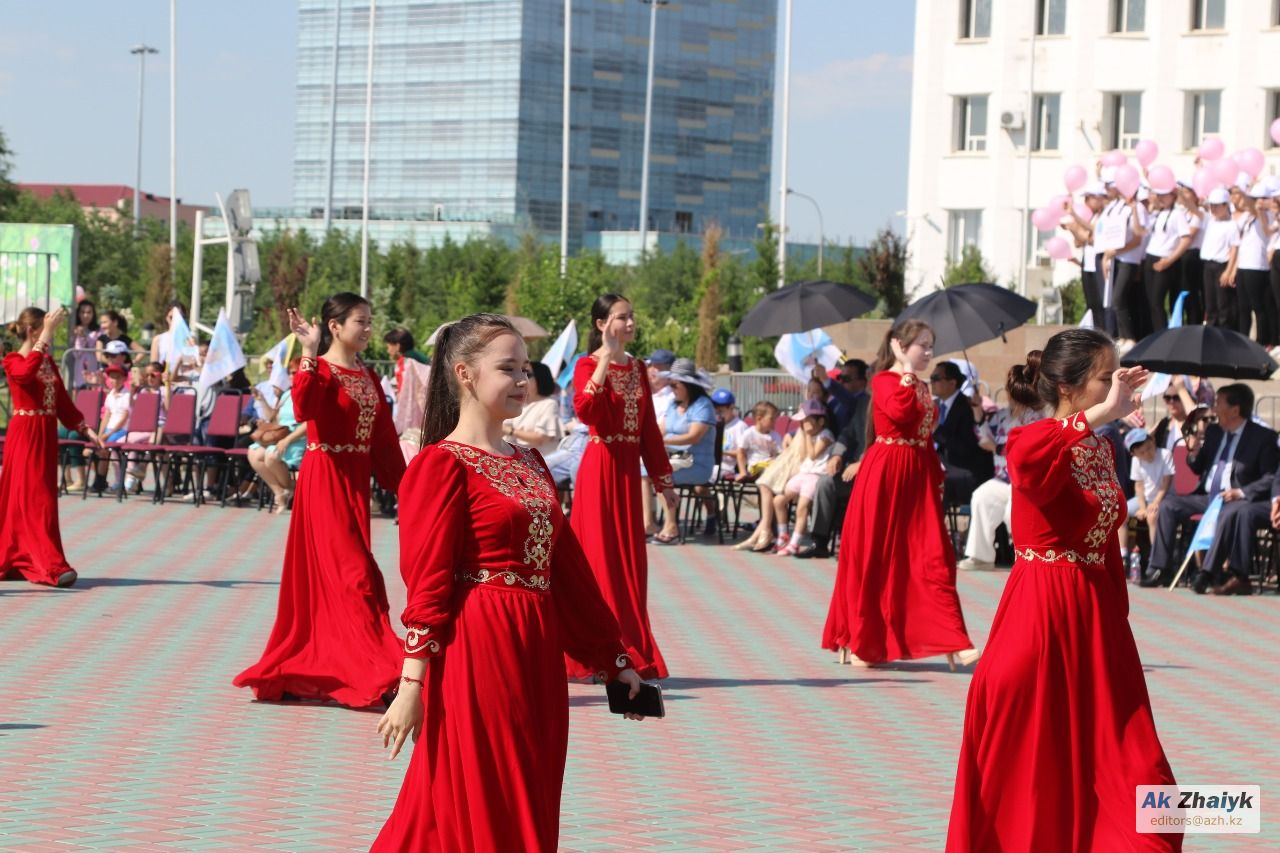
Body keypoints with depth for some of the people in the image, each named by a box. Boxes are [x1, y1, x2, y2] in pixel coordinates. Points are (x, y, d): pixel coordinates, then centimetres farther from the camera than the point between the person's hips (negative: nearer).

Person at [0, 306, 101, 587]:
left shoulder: (48, 362, 14)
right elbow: (27, 372, -33)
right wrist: (48, 334, -35)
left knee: (32, 499, 9)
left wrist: (85, 429, 11)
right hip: (25, 434, -7)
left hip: (46, 434, 8)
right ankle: (50, 566, -12)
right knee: (35, 499, -9)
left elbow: (62, 400, 17)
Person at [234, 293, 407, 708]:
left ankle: (313, 669, 23)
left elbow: (385, 436, 15)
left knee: (327, 575, 13)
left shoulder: (368, 377, 13)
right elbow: (303, 409, -30)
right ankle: (376, 672, -10)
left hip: (356, 481, 7)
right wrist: (309, 353, -33)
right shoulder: (319, 369, -9)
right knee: (353, 571, -9)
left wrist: (401, 485, 13)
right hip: (325, 477, -7)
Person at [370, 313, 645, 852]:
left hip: (536, 656, 8)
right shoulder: (442, 465, -7)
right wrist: (411, 684, -16)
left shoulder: (530, 464, 15)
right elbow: (428, 584, -12)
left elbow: (569, 569, 17)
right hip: (475, 655, -8)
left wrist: (614, 658, 17)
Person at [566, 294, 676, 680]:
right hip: (600, 467, -6)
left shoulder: (637, 368, 13)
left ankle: (631, 653, 15)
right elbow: (585, 412, -26)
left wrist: (663, 479, 14)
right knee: (599, 555, -5)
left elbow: (649, 428, 16)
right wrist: (606, 358, -26)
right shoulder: (588, 365, -6)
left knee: (630, 561, 8)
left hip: (629, 469, 6)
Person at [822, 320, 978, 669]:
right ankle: (861, 641, 12)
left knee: (933, 558, 0)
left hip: (919, 477, 7)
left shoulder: (921, 387, 16)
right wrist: (907, 374, -22)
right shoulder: (884, 380, -7)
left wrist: (938, 477, 14)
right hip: (886, 474, -7)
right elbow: (899, 410, -28)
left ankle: (951, 641, 0)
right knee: (875, 557, 1)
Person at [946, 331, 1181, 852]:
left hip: (1096, 615, 7)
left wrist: (1118, 614, 15)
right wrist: (1100, 414, -38)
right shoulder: (1043, 444, -14)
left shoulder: (1100, 448, 10)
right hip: (1043, 615, -7)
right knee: (1033, 758, 4)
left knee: (1115, 754, 6)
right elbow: (1023, 456, -41)